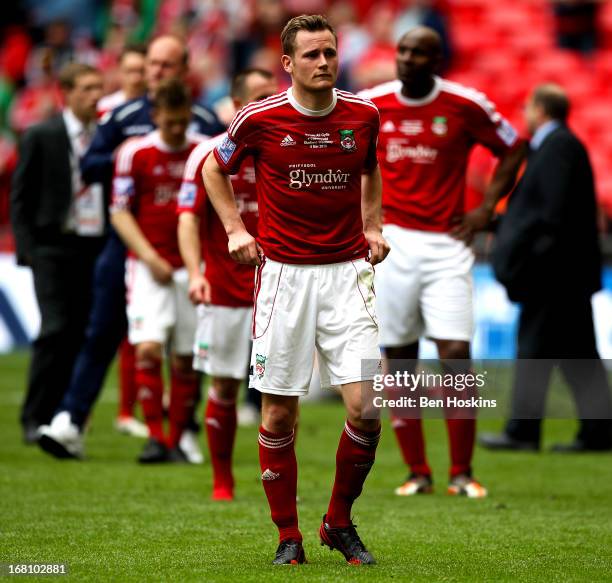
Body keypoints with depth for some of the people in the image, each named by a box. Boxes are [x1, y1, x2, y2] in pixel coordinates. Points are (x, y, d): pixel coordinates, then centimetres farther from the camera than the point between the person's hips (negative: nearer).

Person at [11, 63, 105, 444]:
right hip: (56, 246, -3)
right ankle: (35, 419, -3)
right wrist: (28, 250, -6)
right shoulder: (41, 137, 1)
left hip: (97, 249, 4)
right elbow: (21, 198, 2)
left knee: (83, 335, 3)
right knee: (56, 330, -11)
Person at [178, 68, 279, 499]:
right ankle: (222, 481, 16)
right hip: (223, 291, -2)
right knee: (224, 387, 4)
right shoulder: (208, 155, -2)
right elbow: (189, 218, -7)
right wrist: (195, 273, -20)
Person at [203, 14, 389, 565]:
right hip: (283, 272, -1)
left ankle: (340, 523, 12)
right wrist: (236, 229, 4)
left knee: (364, 407, -9)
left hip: (347, 270, 2)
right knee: (279, 412, 0)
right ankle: (288, 535, 15)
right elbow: (215, 168, 13)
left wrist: (373, 226, 12)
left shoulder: (363, 114, 3)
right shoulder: (260, 118, -5)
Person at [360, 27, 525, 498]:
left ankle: (462, 473, 0)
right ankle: (417, 473, 12)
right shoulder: (370, 106, 2)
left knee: (457, 357, -10)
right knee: (399, 364, 3)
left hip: (445, 245, -2)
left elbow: (512, 150, 10)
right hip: (390, 243, 2)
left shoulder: (465, 106, -3)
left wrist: (485, 209, 3)